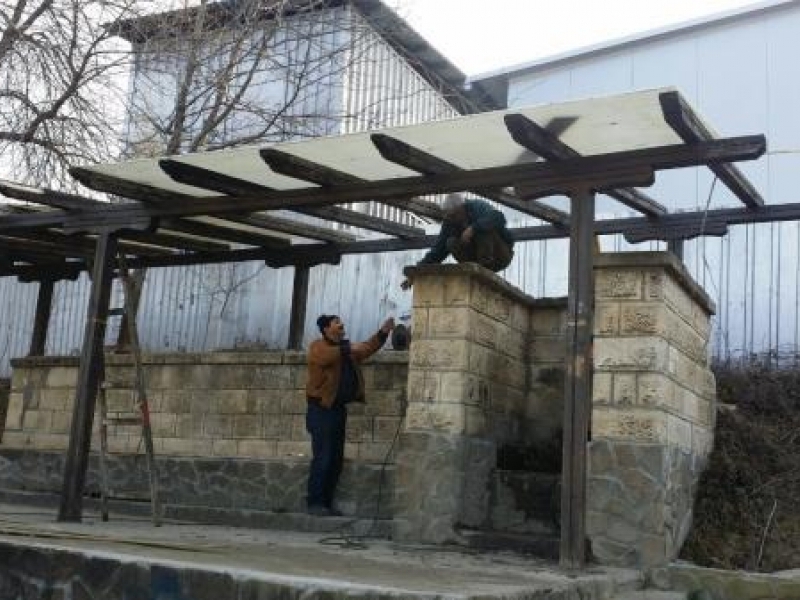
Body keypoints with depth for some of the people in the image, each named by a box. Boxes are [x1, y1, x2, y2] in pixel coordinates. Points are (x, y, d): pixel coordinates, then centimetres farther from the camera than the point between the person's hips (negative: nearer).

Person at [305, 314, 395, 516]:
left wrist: (383, 332, 8)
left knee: (336, 459, 8)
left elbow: (367, 349, 18)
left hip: (339, 408, 8)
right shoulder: (318, 346, -4)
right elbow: (324, 357, -25)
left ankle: (326, 503, 14)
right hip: (321, 409, -8)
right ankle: (315, 504, -5)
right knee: (322, 458, -10)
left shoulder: (345, 348, 21)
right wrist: (347, 349, -28)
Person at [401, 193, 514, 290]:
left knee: (484, 229, -31)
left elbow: (498, 218, -41)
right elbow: (438, 250, -4)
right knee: (451, 243, -18)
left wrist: (473, 228, -47)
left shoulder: (478, 207, -20)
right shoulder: (449, 222, -4)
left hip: (501, 256, -5)